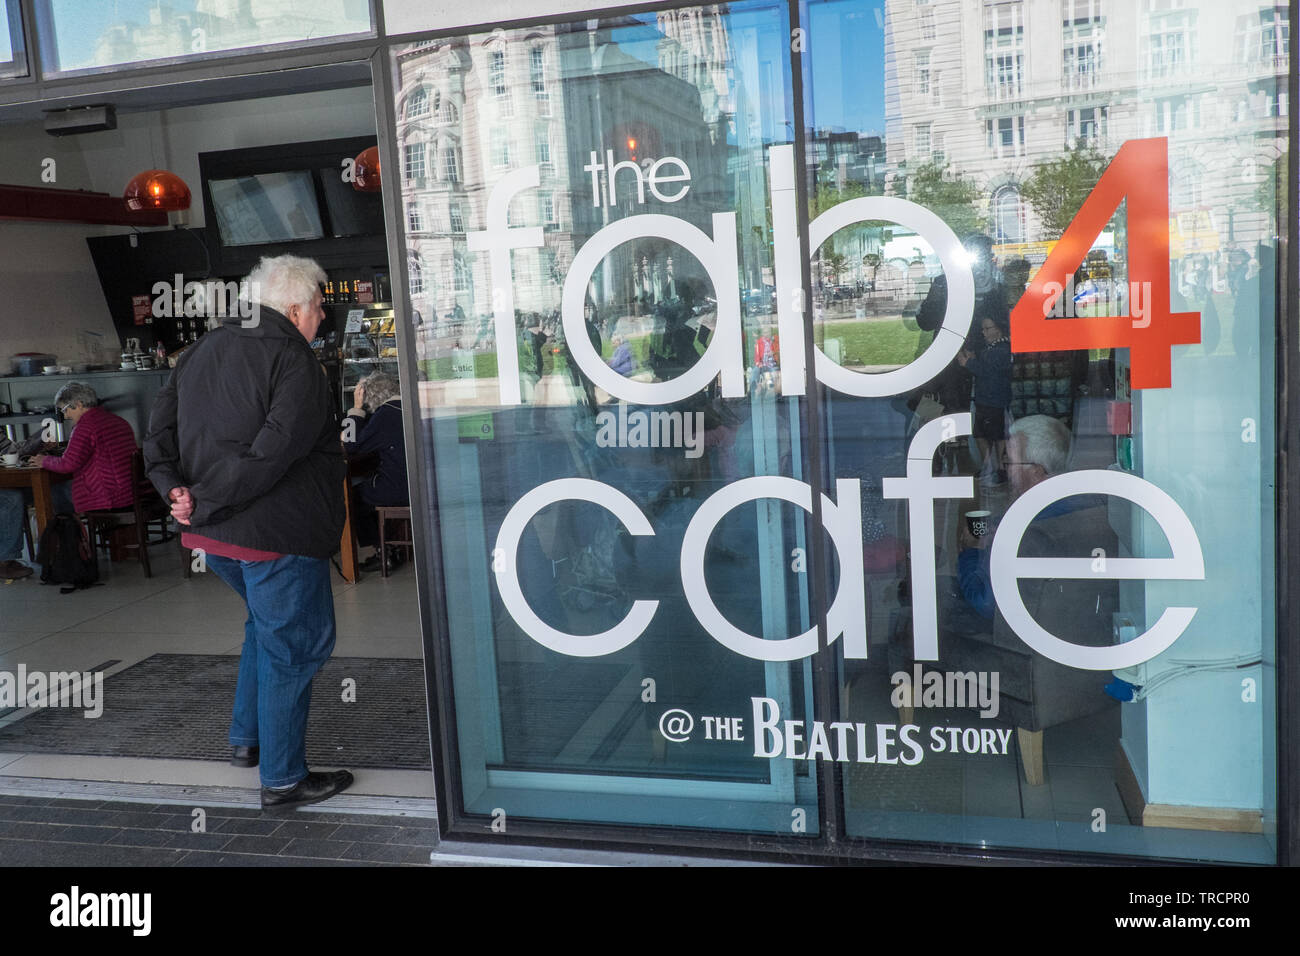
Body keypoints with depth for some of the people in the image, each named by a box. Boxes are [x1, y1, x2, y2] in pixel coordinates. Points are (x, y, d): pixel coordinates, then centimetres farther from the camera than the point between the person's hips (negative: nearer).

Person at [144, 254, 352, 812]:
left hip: (214, 534, 9)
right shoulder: (294, 361, -14)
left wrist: (175, 488, -5)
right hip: (276, 533, -9)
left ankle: (246, 738, 35)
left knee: (266, 625, 28)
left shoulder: (204, 350, 12)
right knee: (293, 645, 4)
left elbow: (159, 432, 6)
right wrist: (205, 502, -20)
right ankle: (282, 779, 11)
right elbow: (272, 452, -26)